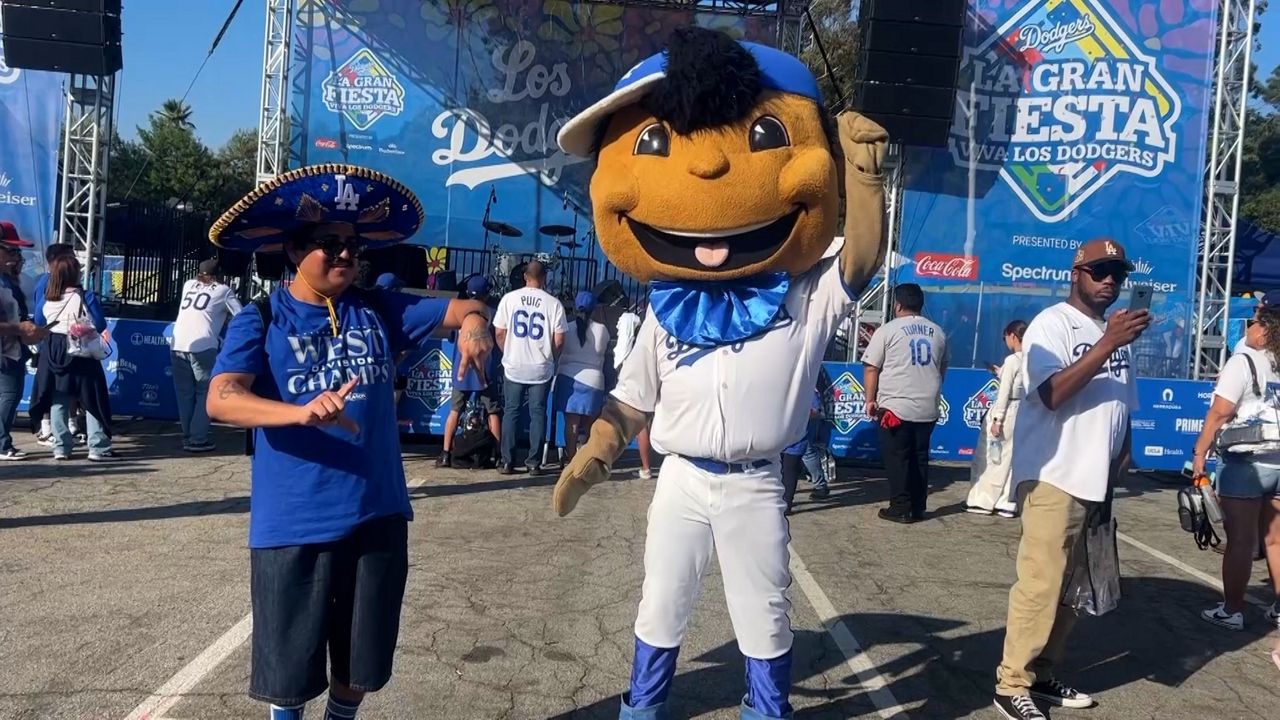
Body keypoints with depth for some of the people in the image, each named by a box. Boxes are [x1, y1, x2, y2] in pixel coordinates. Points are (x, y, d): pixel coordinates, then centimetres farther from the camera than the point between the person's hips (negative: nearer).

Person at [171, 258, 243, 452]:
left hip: (177, 345, 4)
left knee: (184, 393, 14)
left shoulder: (188, 284, 21)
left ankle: (187, 436, 18)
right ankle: (198, 440, 1)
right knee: (205, 393, 5)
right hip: (203, 347, -4)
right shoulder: (223, 290, 10)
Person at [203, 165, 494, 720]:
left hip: (377, 515, 3)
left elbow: (467, 308, 7)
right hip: (293, 524, -3)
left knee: (362, 662, 17)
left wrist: (472, 326, -18)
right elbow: (221, 400, -18)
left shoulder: (378, 309, 6)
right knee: (290, 663, 11)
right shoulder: (259, 322, -4)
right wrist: (302, 412, -37)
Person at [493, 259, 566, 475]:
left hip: (513, 366, 1)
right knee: (538, 413, 7)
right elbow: (559, 341, -6)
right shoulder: (554, 303, -6)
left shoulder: (509, 298, -3)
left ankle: (508, 462, 10)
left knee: (510, 412, 9)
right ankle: (534, 463, 7)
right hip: (541, 368, -1)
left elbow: (500, 333, 1)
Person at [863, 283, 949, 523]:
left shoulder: (888, 330, -4)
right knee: (919, 457, 11)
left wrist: (871, 399, 2)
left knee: (897, 459, 1)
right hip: (928, 408, 5)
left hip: (895, 406, -5)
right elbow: (942, 368, 20)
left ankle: (901, 509, 2)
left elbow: (871, 368, -5)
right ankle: (917, 508, 15)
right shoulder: (937, 332, 11)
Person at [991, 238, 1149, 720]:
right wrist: (1108, 343, -24)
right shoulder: (1052, 324, -8)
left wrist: (1123, 456, 14)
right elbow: (1051, 394, -22)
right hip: (1054, 479, -8)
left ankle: (1041, 673, 23)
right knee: (1040, 585, -7)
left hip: (1097, 481, 8)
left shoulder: (1118, 331, 16)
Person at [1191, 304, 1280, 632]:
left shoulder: (1244, 360, -9)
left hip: (1246, 462, -6)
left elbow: (1219, 412, -14)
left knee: (1240, 541, 0)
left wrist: (1200, 452, -9)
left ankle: (1231, 611, 7)